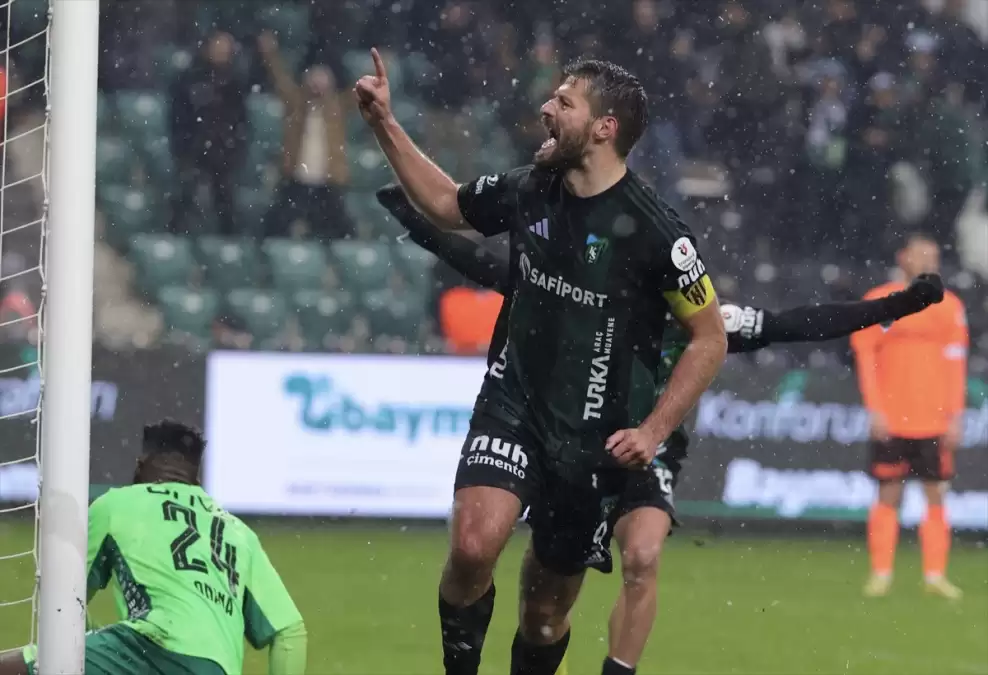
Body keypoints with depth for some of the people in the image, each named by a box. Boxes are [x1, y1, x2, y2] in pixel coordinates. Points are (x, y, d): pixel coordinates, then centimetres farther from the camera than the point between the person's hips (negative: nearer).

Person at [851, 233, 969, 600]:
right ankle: (881, 573, 7)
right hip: (891, 419, -2)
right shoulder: (879, 302, 1)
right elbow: (865, 358, 0)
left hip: (935, 419, 2)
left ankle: (935, 574, 5)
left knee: (936, 496, 0)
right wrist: (875, 410, -8)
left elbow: (956, 364, 7)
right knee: (888, 495, 0)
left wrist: (956, 416, 1)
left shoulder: (950, 306, 7)